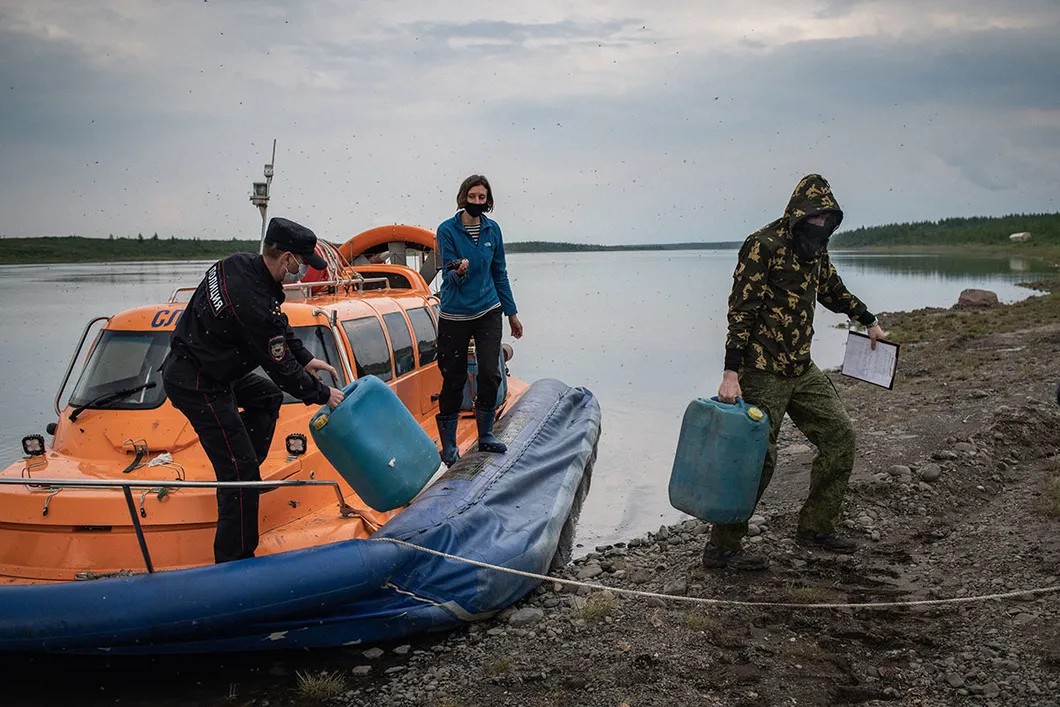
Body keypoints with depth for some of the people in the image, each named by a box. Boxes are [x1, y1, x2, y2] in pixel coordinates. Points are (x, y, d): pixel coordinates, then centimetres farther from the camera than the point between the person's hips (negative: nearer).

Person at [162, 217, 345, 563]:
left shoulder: (240, 264, -2)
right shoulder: (254, 305, -30)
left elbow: (279, 325, 14)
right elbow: (280, 367, -17)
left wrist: (305, 358, 15)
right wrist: (322, 394, -3)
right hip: (196, 386, -10)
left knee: (267, 398, 27)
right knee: (239, 471, -7)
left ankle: (244, 476, 26)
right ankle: (235, 561, 0)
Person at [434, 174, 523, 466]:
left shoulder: (492, 229, 3)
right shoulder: (447, 230, -9)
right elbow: (450, 276, -13)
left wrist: (512, 313, 14)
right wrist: (459, 271, -37)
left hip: (488, 311, 3)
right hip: (454, 314, -3)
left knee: (490, 374, -5)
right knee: (454, 379, 2)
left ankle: (486, 435, 12)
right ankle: (449, 444, 13)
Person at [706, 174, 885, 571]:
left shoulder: (816, 251, 11)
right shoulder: (763, 246, -14)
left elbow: (833, 291, 32)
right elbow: (741, 311, -19)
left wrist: (868, 320, 39)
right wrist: (731, 373, -24)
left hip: (802, 370, 9)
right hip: (762, 371, -8)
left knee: (839, 435, 8)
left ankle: (815, 527, 21)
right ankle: (722, 547, 6)